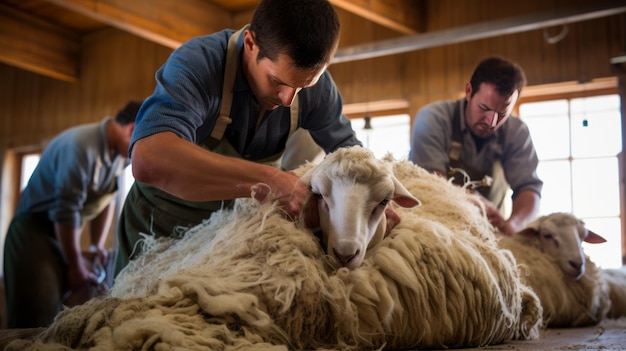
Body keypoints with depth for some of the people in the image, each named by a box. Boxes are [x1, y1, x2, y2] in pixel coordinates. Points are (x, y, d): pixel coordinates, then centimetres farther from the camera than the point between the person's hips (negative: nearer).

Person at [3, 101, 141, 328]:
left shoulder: (120, 152, -1)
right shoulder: (80, 146, -27)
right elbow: (66, 211, -25)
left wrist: (98, 245, 6)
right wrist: (76, 265, -16)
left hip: (67, 233, 8)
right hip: (34, 230, -8)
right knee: (38, 320, -9)